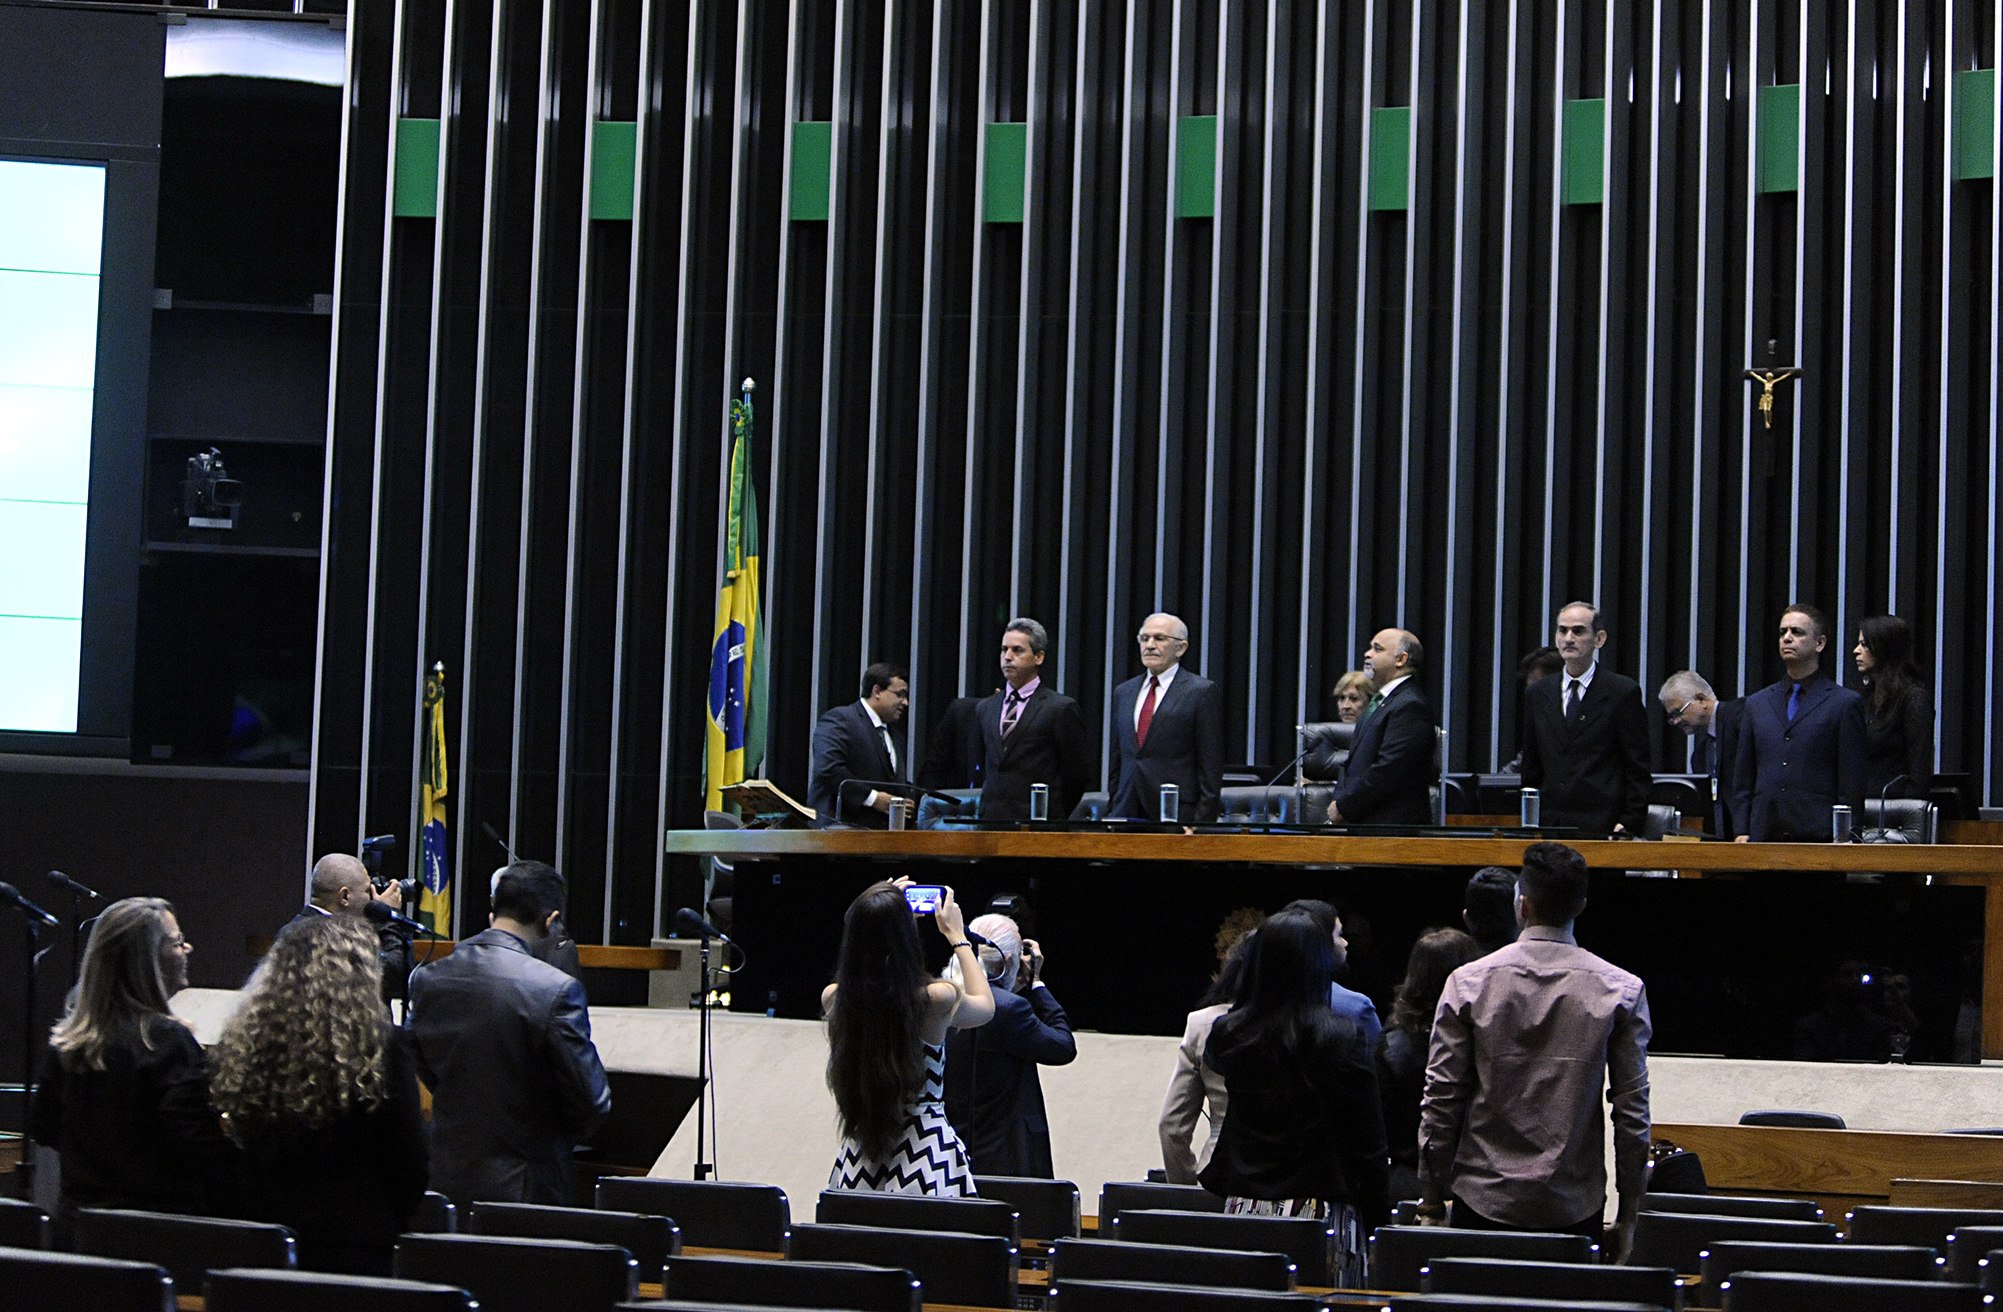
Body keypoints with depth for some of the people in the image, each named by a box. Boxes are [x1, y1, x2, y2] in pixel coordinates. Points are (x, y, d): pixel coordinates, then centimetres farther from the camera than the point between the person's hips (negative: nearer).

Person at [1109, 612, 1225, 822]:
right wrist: (1111, 812, 14)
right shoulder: (1123, 692, 18)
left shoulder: (1203, 692, -1)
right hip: (1127, 811, 5)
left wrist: (1203, 824, -10)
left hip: (1177, 813, -5)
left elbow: (1211, 767, -5)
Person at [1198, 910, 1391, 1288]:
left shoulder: (1227, 1034, 1)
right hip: (1321, 1211, -4)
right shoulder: (1343, 1039, -9)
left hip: (1244, 1211, 4)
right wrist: (1377, 1218, 3)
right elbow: (1367, 1143, -6)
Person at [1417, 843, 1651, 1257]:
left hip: (1484, 1204, 0)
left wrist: (1432, 1205, 8)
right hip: (1575, 1208, 0)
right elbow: (1633, 1109, -1)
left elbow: (1440, 1101, -1)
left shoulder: (1468, 983, -2)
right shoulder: (1621, 990, -2)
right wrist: (1629, 1214, 7)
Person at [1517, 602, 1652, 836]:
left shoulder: (1624, 692, 1)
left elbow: (1638, 768, -2)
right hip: (1550, 825, 4)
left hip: (1603, 826, -4)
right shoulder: (1537, 694, 14)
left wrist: (1630, 825, -9)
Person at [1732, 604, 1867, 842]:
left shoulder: (1846, 703, 4)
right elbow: (1742, 780, 17)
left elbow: (1852, 786, 1)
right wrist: (1741, 831, 7)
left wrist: (1845, 838, -6)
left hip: (1819, 839, -4)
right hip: (1765, 837, 4)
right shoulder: (1756, 704, 17)